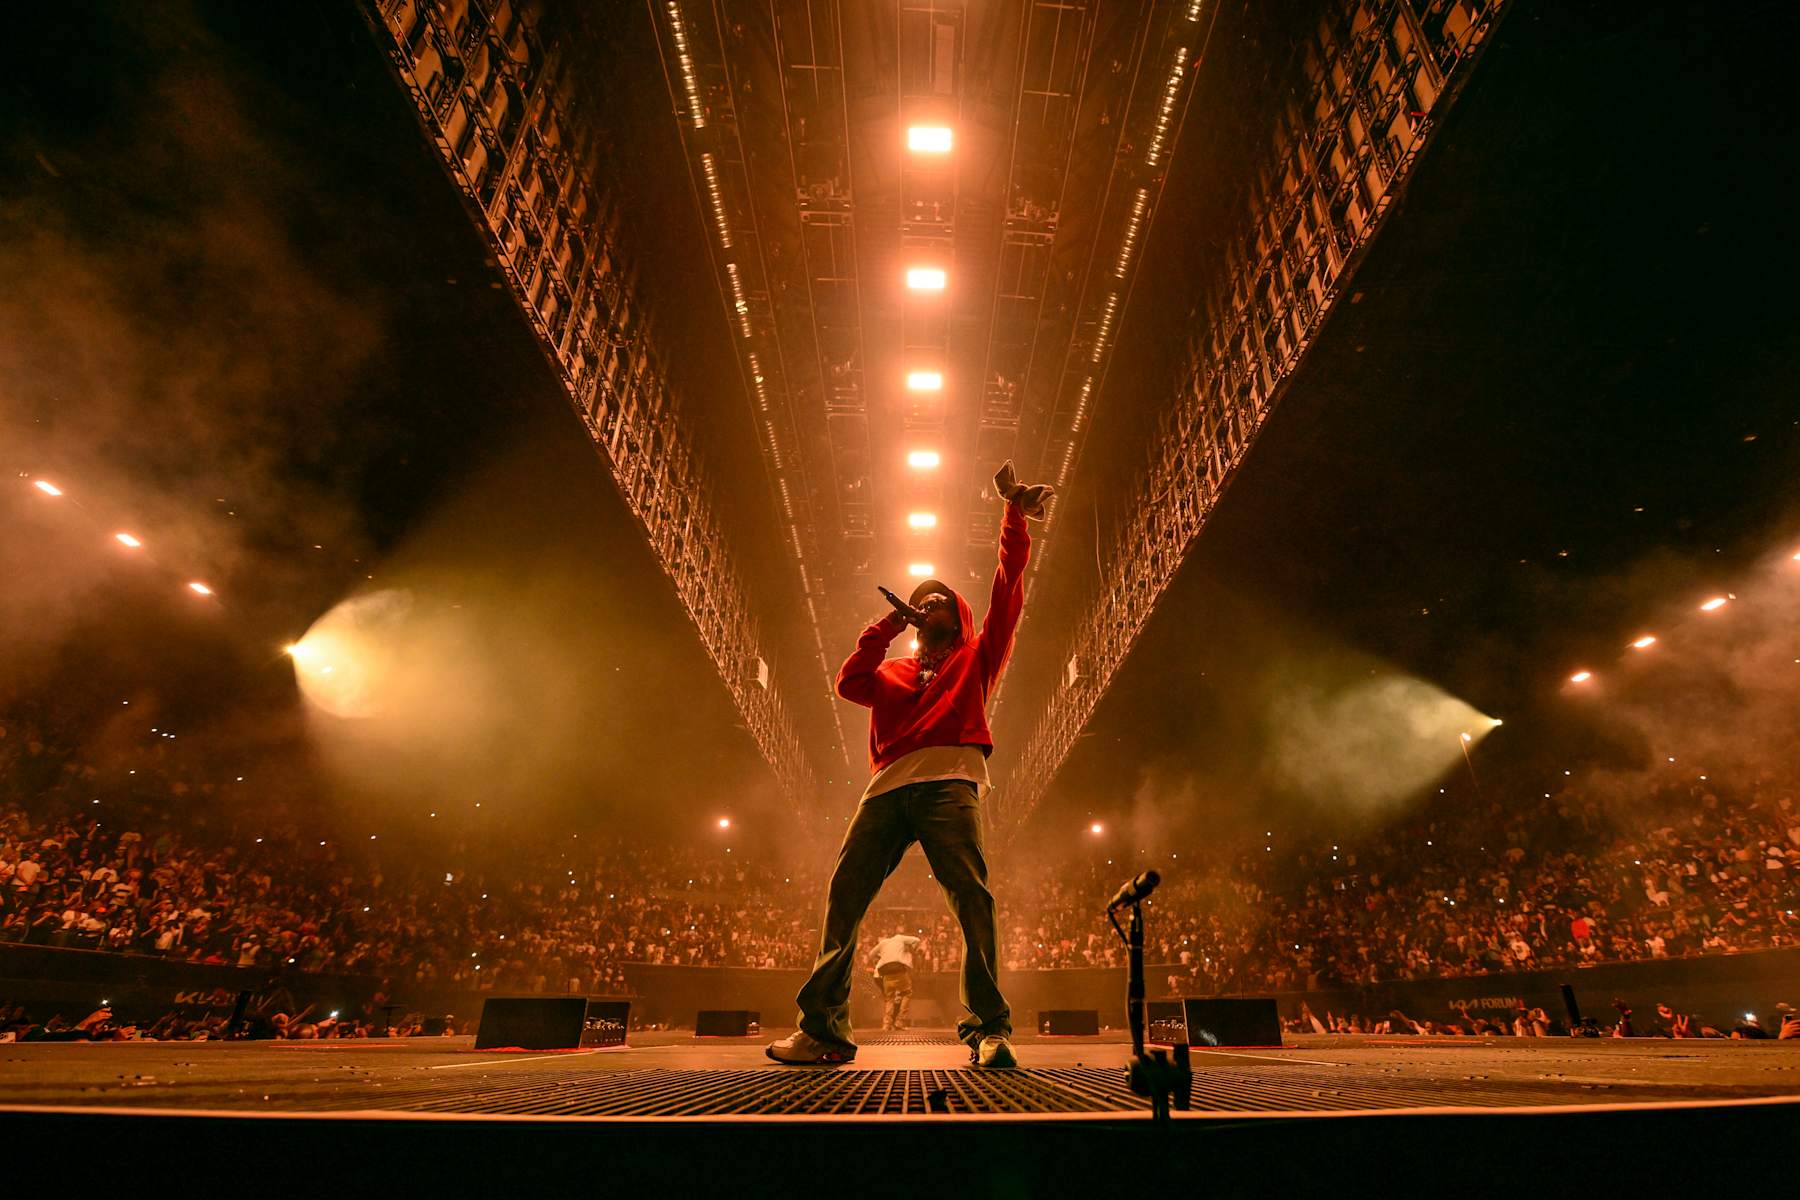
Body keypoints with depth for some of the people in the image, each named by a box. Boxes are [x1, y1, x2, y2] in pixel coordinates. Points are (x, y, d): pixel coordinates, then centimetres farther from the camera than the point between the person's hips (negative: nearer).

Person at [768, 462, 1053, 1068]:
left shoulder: (976, 658, 24)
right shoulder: (893, 672, 31)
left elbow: (1007, 593, 16)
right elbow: (849, 683, 12)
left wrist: (1015, 514, 13)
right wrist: (884, 628, 9)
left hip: (948, 781, -3)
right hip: (887, 789, 3)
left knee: (970, 892, -19)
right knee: (843, 894, -7)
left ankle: (988, 1029, -17)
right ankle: (822, 1028, -4)